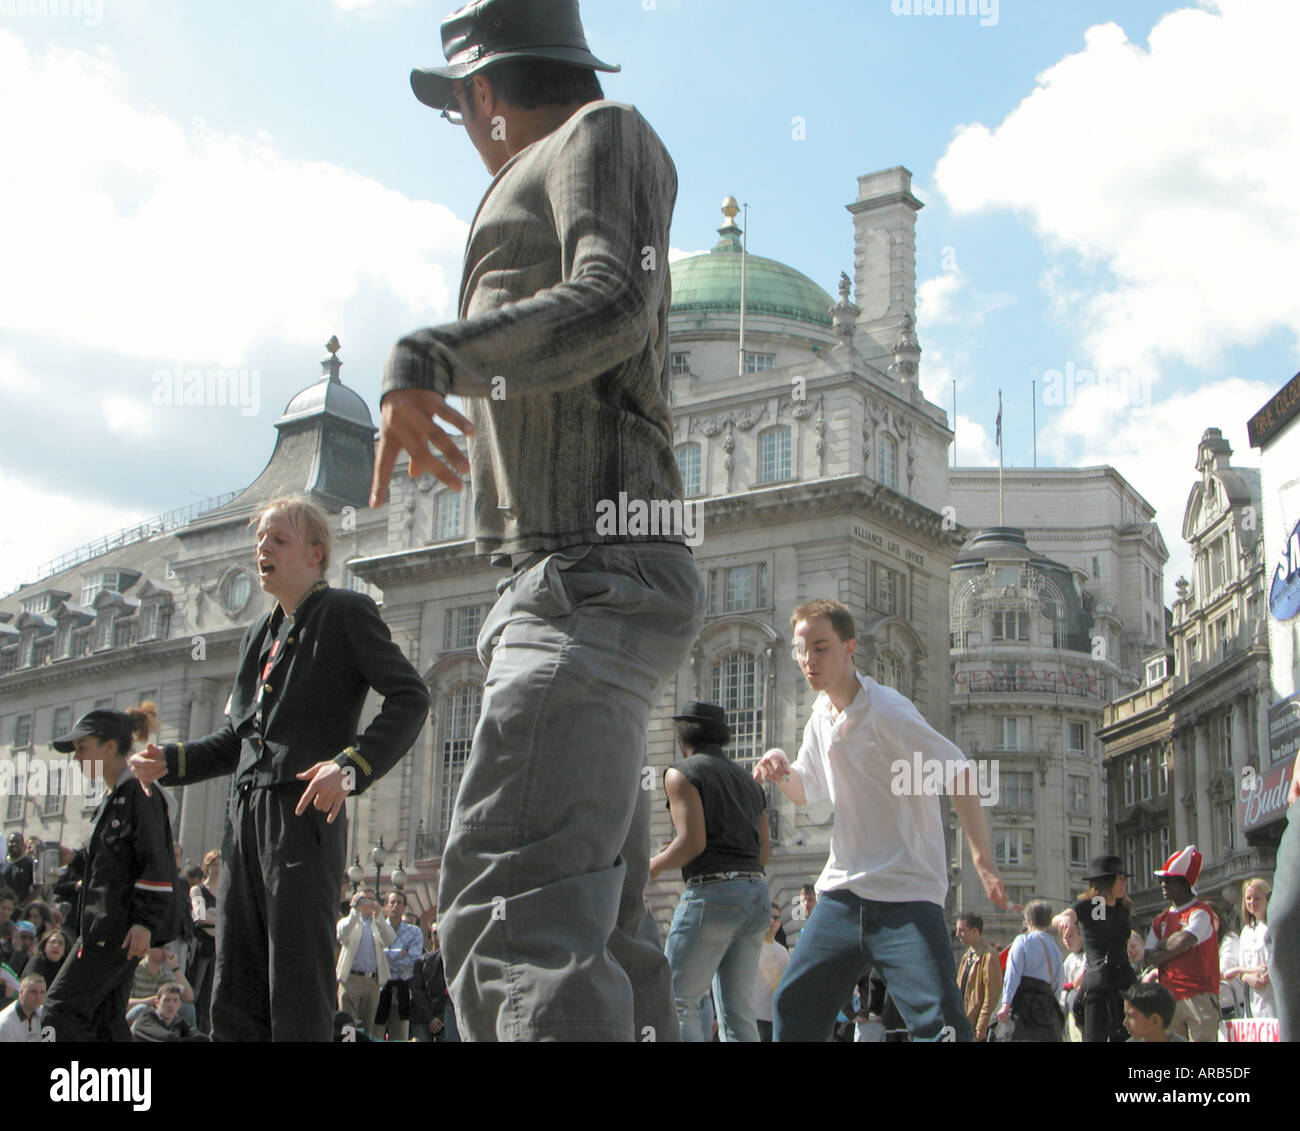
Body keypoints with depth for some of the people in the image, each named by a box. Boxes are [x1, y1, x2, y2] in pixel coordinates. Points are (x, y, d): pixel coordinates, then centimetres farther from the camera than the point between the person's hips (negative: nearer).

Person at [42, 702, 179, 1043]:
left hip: (120, 927, -10)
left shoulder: (140, 792, -11)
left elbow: (156, 862, -18)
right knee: (104, 1017, 8)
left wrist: (145, 921, -22)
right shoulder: (112, 796, 18)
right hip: (105, 926, 10)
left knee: (62, 1007, -9)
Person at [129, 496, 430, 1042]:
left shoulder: (345, 612, 1)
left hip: (304, 812, -8)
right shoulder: (260, 634, 25)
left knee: (298, 995, -7)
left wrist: (352, 765, -22)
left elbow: (410, 695, -9)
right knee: (233, 996, 6)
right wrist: (172, 761, 13)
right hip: (247, 813, 8)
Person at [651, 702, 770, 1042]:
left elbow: (692, 841, -12)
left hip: (712, 891, -7)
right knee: (738, 1012, 7)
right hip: (757, 892, 7)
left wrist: (653, 868, 3)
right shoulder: (748, 781, 22)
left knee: (680, 1003, -2)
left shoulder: (682, 773, 0)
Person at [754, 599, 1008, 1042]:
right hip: (842, 891, 8)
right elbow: (805, 792, 23)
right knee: (793, 1010, 10)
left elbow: (959, 774, -17)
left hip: (905, 896, -8)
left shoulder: (887, 712, -15)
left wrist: (982, 859, -26)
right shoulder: (822, 715, 10)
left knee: (938, 1024, -18)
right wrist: (782, 770, -1)